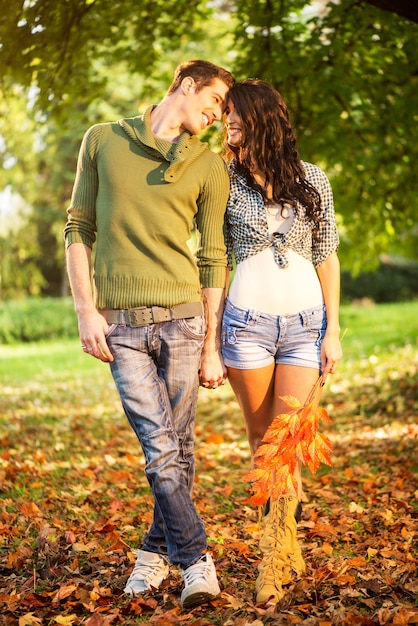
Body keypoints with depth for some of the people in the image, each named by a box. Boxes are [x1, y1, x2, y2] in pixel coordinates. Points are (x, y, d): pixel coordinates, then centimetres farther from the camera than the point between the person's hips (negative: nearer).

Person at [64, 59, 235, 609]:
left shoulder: (209, 166, 8)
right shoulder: (103, 141, 9)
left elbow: (214, 261, 6)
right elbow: (78, 230, 9)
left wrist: (212, 347, 2)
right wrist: (86, 311, -1)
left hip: (183, 317, 1)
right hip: (120, 323, -1)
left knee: (177, 447, 5)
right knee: (160, 449, -9)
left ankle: (156, 550, 23)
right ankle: (196, 559, 1)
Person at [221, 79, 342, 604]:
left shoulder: (312, 180, 6)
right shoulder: (226, 181, 5)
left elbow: (326, 259, 8)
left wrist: (333, 331, 2)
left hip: (305, 322, 0)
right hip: (248, 320, 0)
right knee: (261, 435, 7)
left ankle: (275, 556, 2)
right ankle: (289, 511, 28)